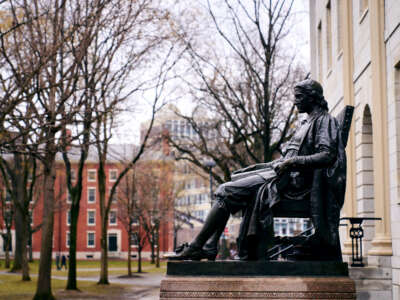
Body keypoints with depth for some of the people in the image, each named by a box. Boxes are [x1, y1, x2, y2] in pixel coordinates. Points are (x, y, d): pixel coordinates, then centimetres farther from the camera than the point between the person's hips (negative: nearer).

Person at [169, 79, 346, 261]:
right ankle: (209, 248, -6)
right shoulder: (306, 123, 26)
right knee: (226, 191, 2)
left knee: (227, 192, -16)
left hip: (296, 183, -10)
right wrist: (258, 166, 19)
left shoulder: (324, 120, -3)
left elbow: (328, 155, -18)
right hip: (286, 177, 10)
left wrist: (293, 162, -27)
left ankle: (197, 246, -12)